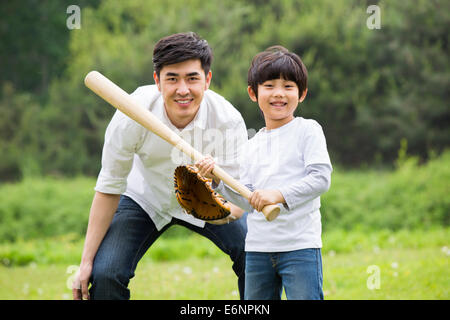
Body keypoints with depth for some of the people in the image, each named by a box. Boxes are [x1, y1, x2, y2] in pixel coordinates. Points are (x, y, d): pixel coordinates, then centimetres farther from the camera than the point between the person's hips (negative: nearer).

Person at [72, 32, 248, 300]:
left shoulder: (229, 120, -30)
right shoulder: (132, 115, -30)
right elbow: (109, 188, -19)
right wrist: (87, 261, -18)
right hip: (145, 198, -1)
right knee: (104, 275, -19)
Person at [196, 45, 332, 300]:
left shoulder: (308, 131, -2)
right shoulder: (254, 145, 14)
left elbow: (321, 178, -14)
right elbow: (249, 201, 10)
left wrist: (280, 195, -25)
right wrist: (220, 179, -4)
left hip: (300, 244, -6)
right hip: (258, 248, 6)